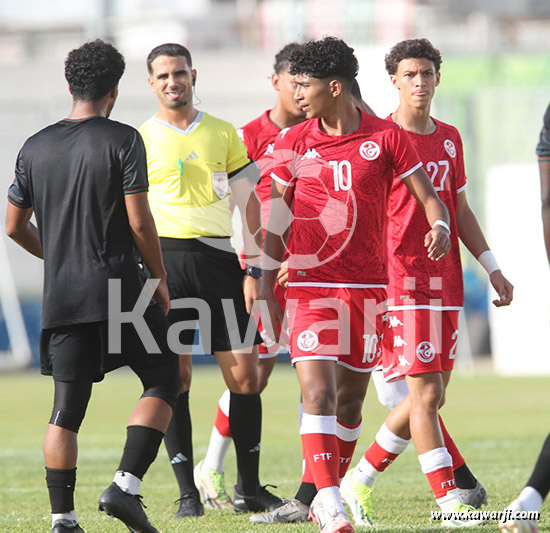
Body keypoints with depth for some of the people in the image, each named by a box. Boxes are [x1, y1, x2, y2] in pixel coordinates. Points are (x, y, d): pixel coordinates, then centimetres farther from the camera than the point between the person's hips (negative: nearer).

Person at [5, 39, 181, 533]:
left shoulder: (35, 147, 9)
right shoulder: (122, 140, -6)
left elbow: (14, 225, 16)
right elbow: (139, 221, -11)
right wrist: (160, 278, 3)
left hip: (61, 297, 4)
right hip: (120, 287, -4)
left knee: (66, 408, 6)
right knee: (164, 380, 10)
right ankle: (126, 484, -5)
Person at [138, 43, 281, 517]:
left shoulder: (224, 134, 10)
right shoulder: (139, 140, 5)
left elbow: (249, 204, 12)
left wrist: (254, 269, 3)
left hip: (219, 258, 2)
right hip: (165, 259, -2)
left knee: (244, 375, -2)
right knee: (174, 378, -5)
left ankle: (249, 488, 9)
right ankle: (188, 493, 1)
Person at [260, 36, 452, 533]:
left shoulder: (386, 137, -1)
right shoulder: (293, 143, 2)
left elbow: (429, 197, 1)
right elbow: (274, 218, 8)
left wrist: (440, 226, -21)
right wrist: (265, 287, 3)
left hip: (368, 287, 1)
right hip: (311, 285, -1)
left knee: (350, 400, 9)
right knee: (318, 394, -16)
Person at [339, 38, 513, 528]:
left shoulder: (449, 138, 14)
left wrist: (493, 268, 17)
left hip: (445, 281, 7)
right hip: (399, 280, -7)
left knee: (432, 397, 8)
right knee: (425, 393, -11)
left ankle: (360, 481, 22)